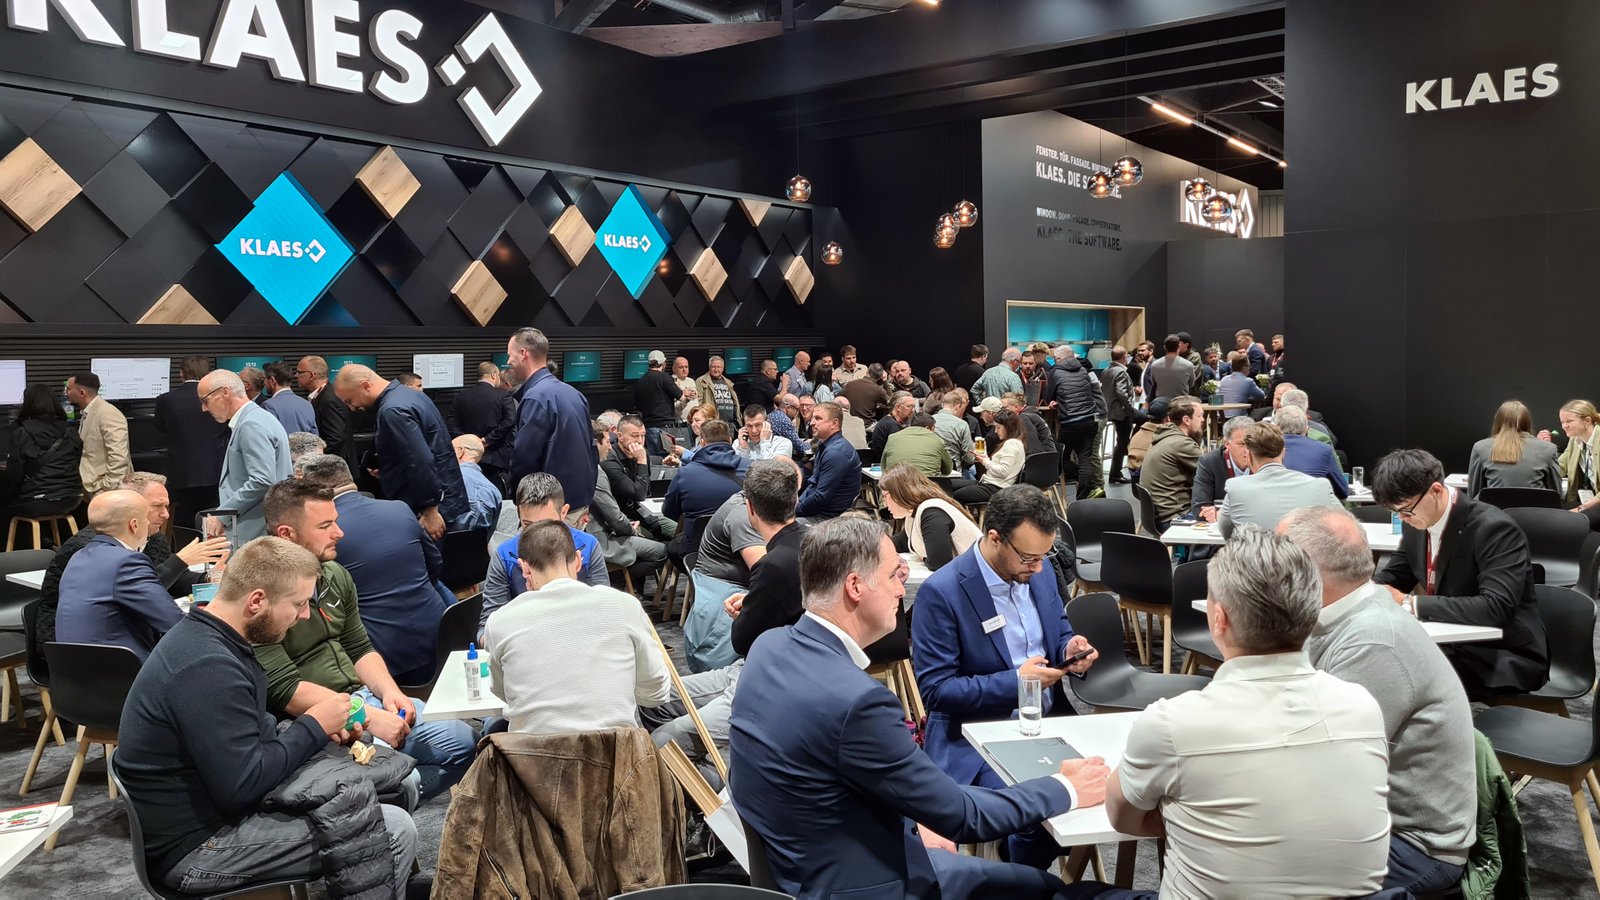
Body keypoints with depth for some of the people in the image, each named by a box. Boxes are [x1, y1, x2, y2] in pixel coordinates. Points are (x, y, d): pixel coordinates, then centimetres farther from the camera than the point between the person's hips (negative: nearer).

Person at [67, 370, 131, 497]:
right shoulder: (87, 413, 13)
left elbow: (118, 456, -23)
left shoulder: (107, 414, -17)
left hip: (106, 491, -9)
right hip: (92, 488, 9)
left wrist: (109, 490, -21)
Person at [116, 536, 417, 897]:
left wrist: (314, 729, 0)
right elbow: (242, 787, -28)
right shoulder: (208, 668, -27)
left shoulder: (204, 637, 5)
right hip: (195, 845, -10)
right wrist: (314, 726, -15)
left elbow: (249, 729, 17)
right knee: (396, 832, -15)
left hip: (213, 806, 10)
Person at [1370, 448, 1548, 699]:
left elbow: (1496, 608, -31)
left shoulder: (1493, 528, -21)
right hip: (1452, 644, 7)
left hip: (1503, 657, -7)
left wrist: (1410, 603, -31)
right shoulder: (1418, 524, 0)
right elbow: (1394, 576, 13)